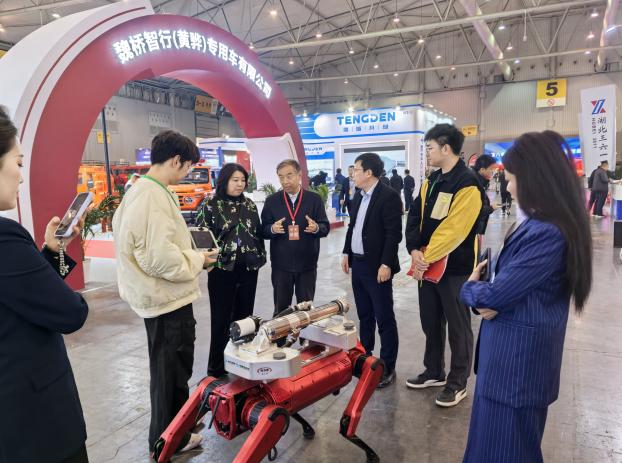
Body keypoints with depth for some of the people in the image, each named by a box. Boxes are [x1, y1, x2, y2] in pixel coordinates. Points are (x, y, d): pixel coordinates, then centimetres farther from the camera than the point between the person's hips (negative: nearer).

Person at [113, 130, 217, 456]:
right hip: (167, 298, -10)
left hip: (164, 295, 10)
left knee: (175, 365, 25)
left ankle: (180, 419, 44)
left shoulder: (143, 191, 9)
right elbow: (159, 257, -31)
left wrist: (191, 253, 8)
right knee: (171, 370, 8)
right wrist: (198, 259, -15)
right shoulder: (153, 196, -24)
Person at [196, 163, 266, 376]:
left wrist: (261, 257, 11)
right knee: (221, 319, 4)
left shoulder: (249, 204, 9)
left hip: (249, 269, 5)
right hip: (222, 270, -4)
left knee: (244, 316, 12)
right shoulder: (210, 205, -5)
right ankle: (217, 367, 17)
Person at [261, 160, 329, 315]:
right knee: (280, 308, 12)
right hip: (280, 264, 0)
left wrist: (316, 228, -23)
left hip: (307, 264, 0)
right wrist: (272, 229, -21)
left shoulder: (314, 199, -1)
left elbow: (325, 228, -1)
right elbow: (263, 230, 2)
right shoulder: (271, 200, 1)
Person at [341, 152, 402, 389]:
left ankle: (387, 368, 12)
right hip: (357, 264, 8)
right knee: (364, 316, 18)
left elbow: (394, 233, -17)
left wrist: (386, 264, -20)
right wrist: (347, 253, 13)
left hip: (376, 267, -8)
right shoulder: (359, 195, 12)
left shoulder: (388, 196, -13)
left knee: (384, 319, 1)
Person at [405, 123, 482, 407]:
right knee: (430, 322, 17)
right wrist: (415, 251, -10)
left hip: (454, 267, -8)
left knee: (457, 326, 7)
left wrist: (426, 256, -18)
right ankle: (434, 372, 35)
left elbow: (453, 229, -23)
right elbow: (415, 217, 5)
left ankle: (458, 382, 23)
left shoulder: (467, 184, -17)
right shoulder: (431, 181, 9)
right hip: (427, 264, 8)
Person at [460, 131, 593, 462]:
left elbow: (495, 295, -24)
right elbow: (511, 277, 10)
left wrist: (469, 288, -2)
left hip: (517, 352, -9)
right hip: (518, 347, 9)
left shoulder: (547, 234, -27)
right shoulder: (543, 223, 6)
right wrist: (489, 300, -10)